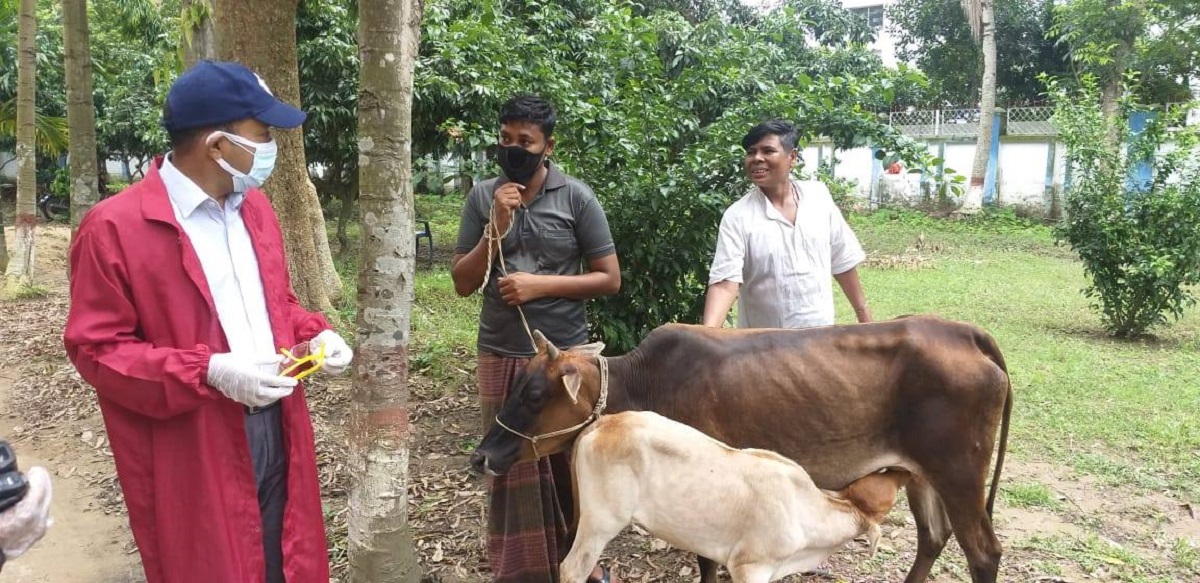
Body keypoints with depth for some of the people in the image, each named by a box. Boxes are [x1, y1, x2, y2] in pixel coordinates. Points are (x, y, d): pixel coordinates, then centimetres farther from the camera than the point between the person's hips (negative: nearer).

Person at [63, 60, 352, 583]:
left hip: (277, 429, 6)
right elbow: (96, 348, -13)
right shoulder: (114, 227, -14)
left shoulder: (255, 207, 9)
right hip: (194, 454, -6)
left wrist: (314, 334, -1)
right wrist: (208, 372, -24)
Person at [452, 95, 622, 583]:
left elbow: (609, 279, -3)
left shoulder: (576, 198, -4)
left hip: (565, 355, -2)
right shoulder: (482, 197, 3)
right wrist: (497, 228, -11)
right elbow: (462, 283, 2)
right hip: (500, 358, 2)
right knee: (511, 469, 10)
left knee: (571, 465, 9)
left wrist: (540, 284, -13)